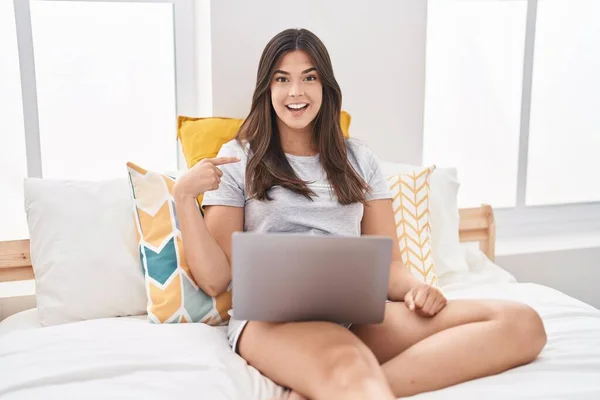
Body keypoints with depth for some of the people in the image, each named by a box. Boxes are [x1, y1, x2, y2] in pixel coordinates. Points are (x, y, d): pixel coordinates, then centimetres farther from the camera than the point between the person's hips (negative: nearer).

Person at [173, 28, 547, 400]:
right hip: (272, 315, -6)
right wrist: (184, 196, -8)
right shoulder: (238, 159, 11)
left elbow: (388, 263, 16)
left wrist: (416, 287, -7)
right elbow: (215, 279, 5)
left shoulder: (360, 161, 20)